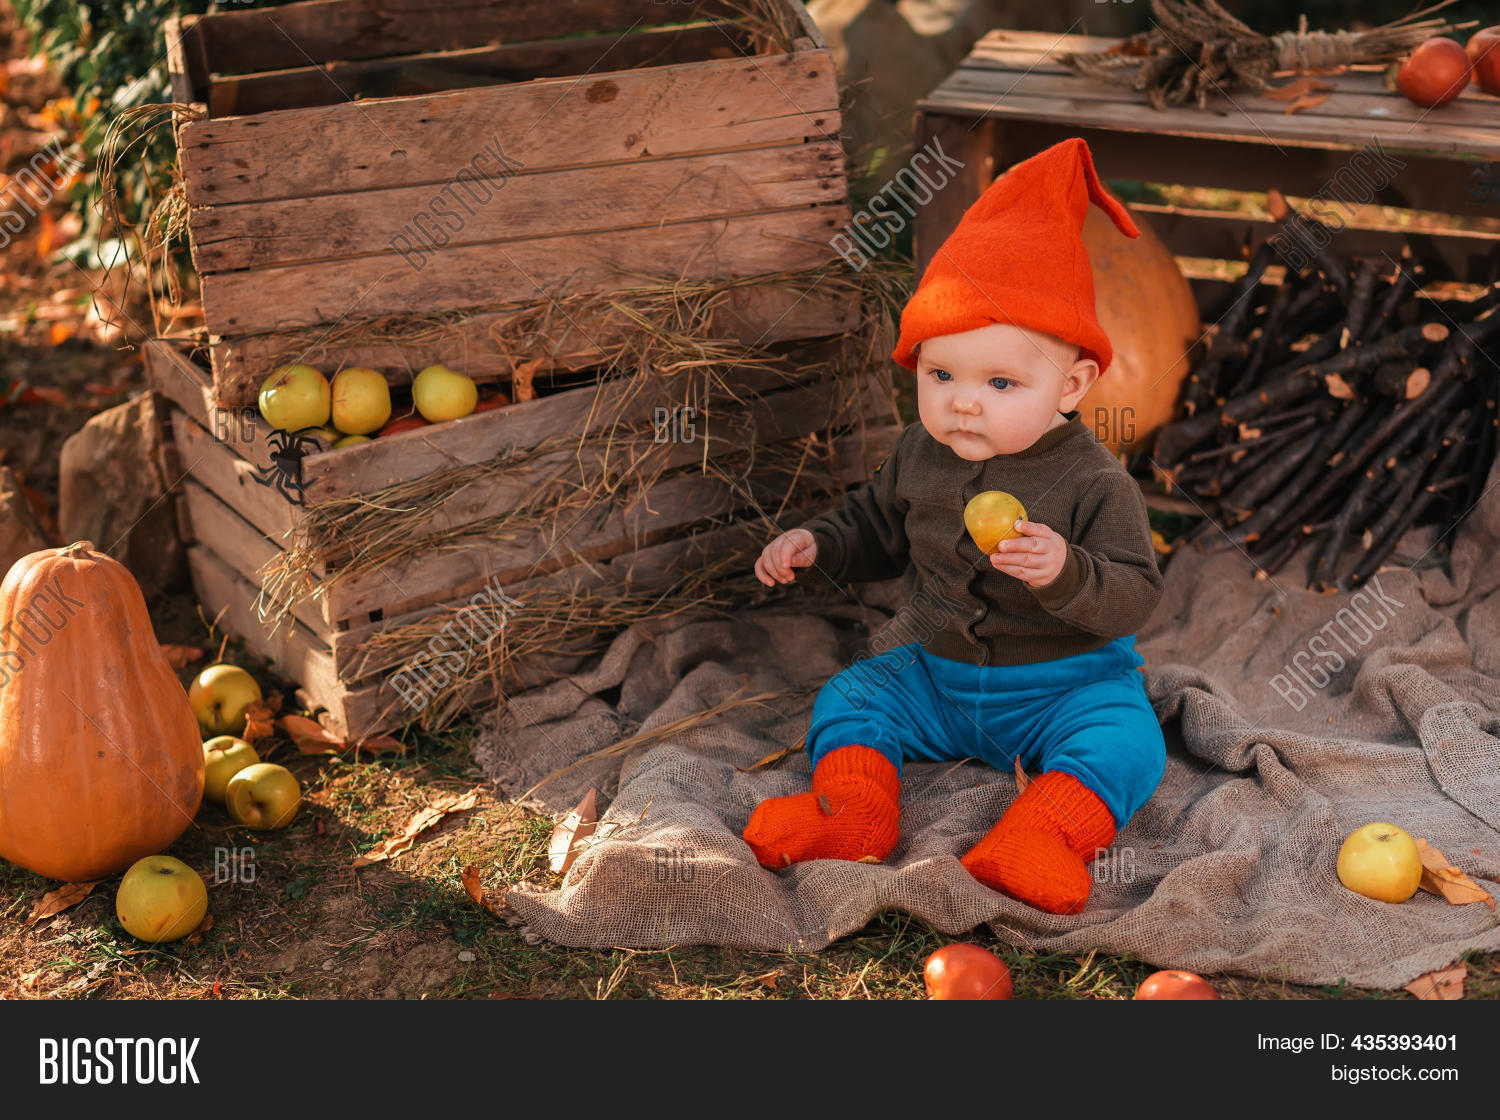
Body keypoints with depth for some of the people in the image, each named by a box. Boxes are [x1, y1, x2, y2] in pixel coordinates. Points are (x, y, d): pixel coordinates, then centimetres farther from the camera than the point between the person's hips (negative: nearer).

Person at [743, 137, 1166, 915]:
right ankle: (851, 812, -22)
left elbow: (1134, 596, -22)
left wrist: (1067, 572, -41)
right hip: (939, 676, 5)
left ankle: (1044, 831, -41)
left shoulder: (1093, 483, -18)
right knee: (849, 696, -5)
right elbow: (878, 530, 17)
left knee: (1126, 740, -30)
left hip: (1066, 682, -5)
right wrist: (815, 544, -1)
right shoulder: (920, 456, -1)